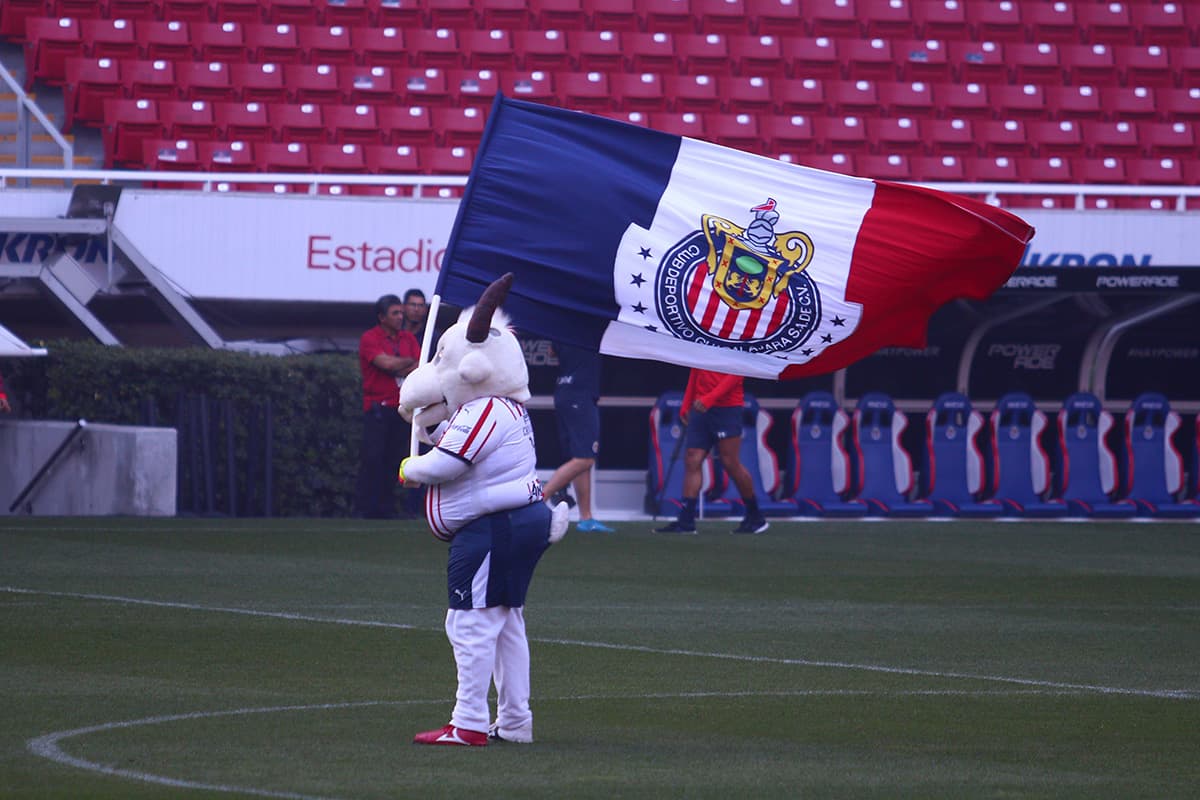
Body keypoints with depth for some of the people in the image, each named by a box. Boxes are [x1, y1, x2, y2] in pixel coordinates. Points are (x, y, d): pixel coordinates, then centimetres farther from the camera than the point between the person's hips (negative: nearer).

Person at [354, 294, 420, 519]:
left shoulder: (408, 338, 14)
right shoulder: (370, 338, -3)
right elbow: (386, 363, -16)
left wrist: (398, 368, -11)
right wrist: (410, 362, -1)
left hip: (402, 407, 5)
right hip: (378, 406, -5)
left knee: (395, 459, 5)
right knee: (373, 457, -9)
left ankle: (386, 507, 10)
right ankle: (365, 507, -7)